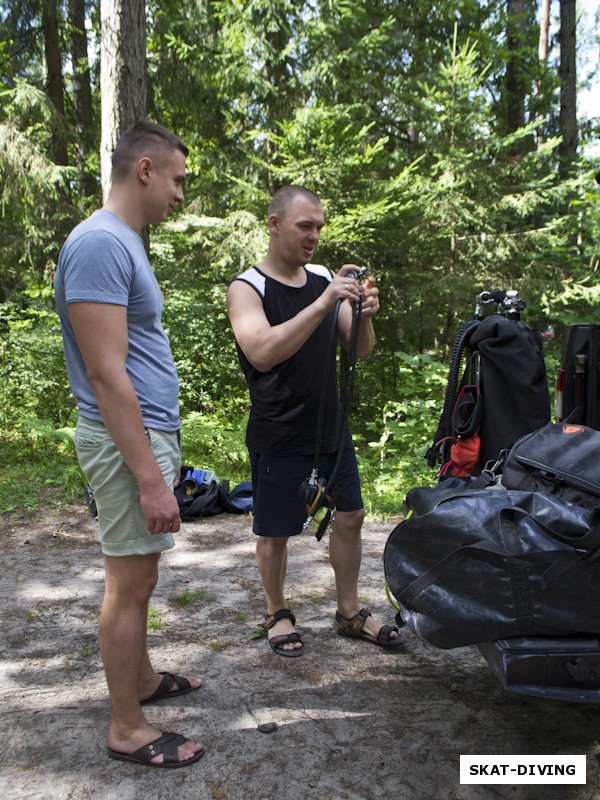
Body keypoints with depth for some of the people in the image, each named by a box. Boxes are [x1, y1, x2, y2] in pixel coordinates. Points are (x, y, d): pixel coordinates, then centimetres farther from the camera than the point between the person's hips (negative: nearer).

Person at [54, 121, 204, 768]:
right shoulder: (100, 243, -18)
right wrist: (150, 478, -23)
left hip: (150, 431, 10)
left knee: (138, 576, 20)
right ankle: (126, 730, 16)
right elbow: (106, 375, -24)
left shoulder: (124, 242, 15)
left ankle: (141, 678, 37)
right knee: (129, 584, 1)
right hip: (128, 442, -10)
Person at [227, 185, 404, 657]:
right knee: (274, 532, 6)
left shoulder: (326, 279, 5)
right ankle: (278, 614, 30)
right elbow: (262, 353, -29)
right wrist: (322, 305, -35)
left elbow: (361, 351, 3)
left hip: (331, 426, 6)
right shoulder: (247, 289, -11)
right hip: (278, 435, -5)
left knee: (350, 517, 12)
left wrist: (365, 315, -19)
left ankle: (350, 613, 29)